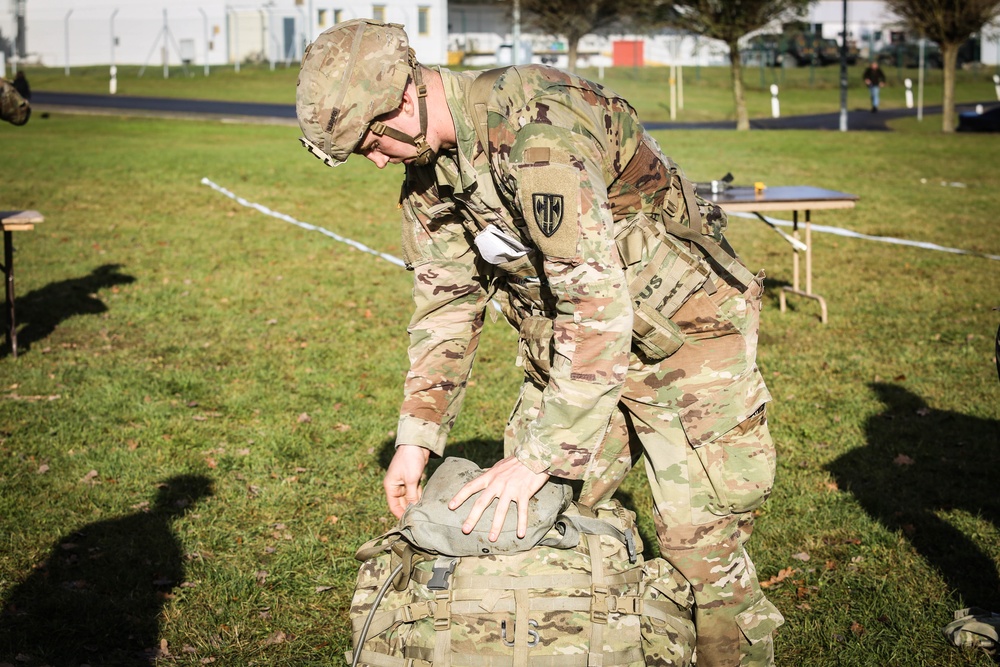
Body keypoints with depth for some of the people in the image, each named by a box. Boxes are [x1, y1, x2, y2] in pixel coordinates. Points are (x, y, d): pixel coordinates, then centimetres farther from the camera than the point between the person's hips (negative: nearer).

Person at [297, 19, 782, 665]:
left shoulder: (537, 126, -31)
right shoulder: (428, 170, -2)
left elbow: (597, 300, -35)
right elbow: (446, 301, 6)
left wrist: (537, 456, -33)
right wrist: (416, 438, -2)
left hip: (681, 329, -8)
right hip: (570, 341, 8)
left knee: (700, 546, -6)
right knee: (537, 522, 5)